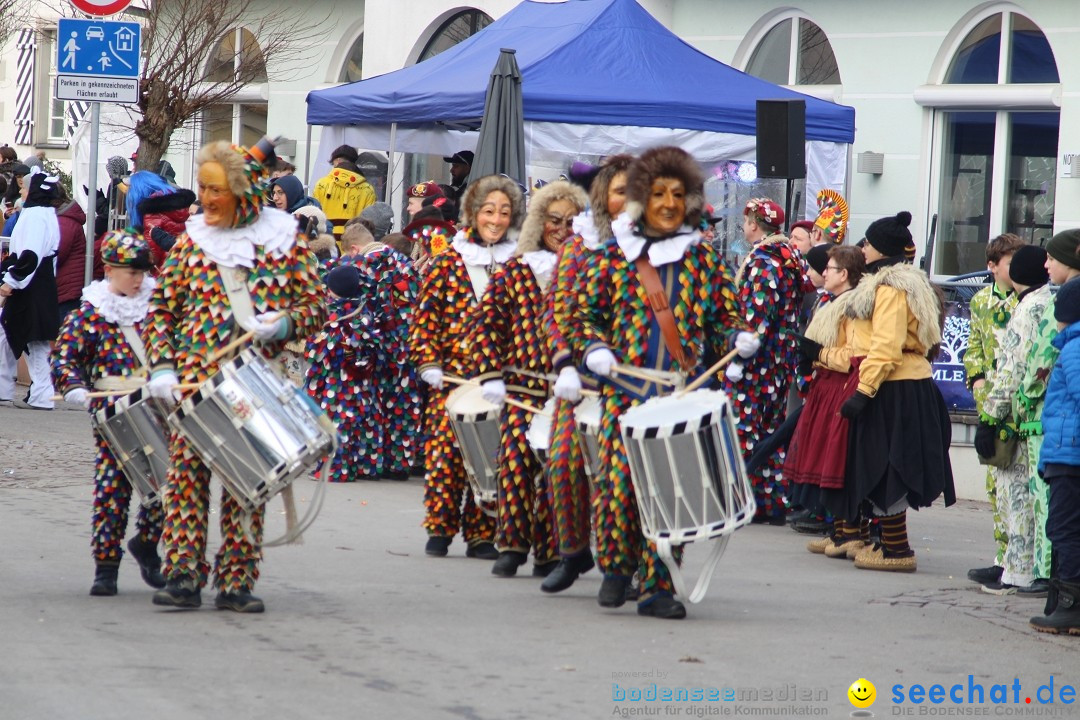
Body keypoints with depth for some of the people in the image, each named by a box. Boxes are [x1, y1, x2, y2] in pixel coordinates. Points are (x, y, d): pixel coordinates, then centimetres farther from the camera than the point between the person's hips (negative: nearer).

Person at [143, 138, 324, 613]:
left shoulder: (282, 239, 4)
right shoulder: (192, 241, 7)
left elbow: (316, 303, 6)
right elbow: (161, 310, 8)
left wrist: (285, 324, -14)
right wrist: (161, 366, -5)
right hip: (196, 379, 0)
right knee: (187, 471, -7)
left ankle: (237, 582, 7)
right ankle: (183, 575, -6)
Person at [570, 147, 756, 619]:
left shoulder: (703, 258, 12)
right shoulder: (613, 256, 9)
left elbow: (724, 316, 15)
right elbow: (586, 315, 13)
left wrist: (738, 338, -6)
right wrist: (594, 349, -6)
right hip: (625, 390, -1)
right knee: (619, 479, -8)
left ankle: (658, 586, 2)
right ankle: (616, 567, 15)